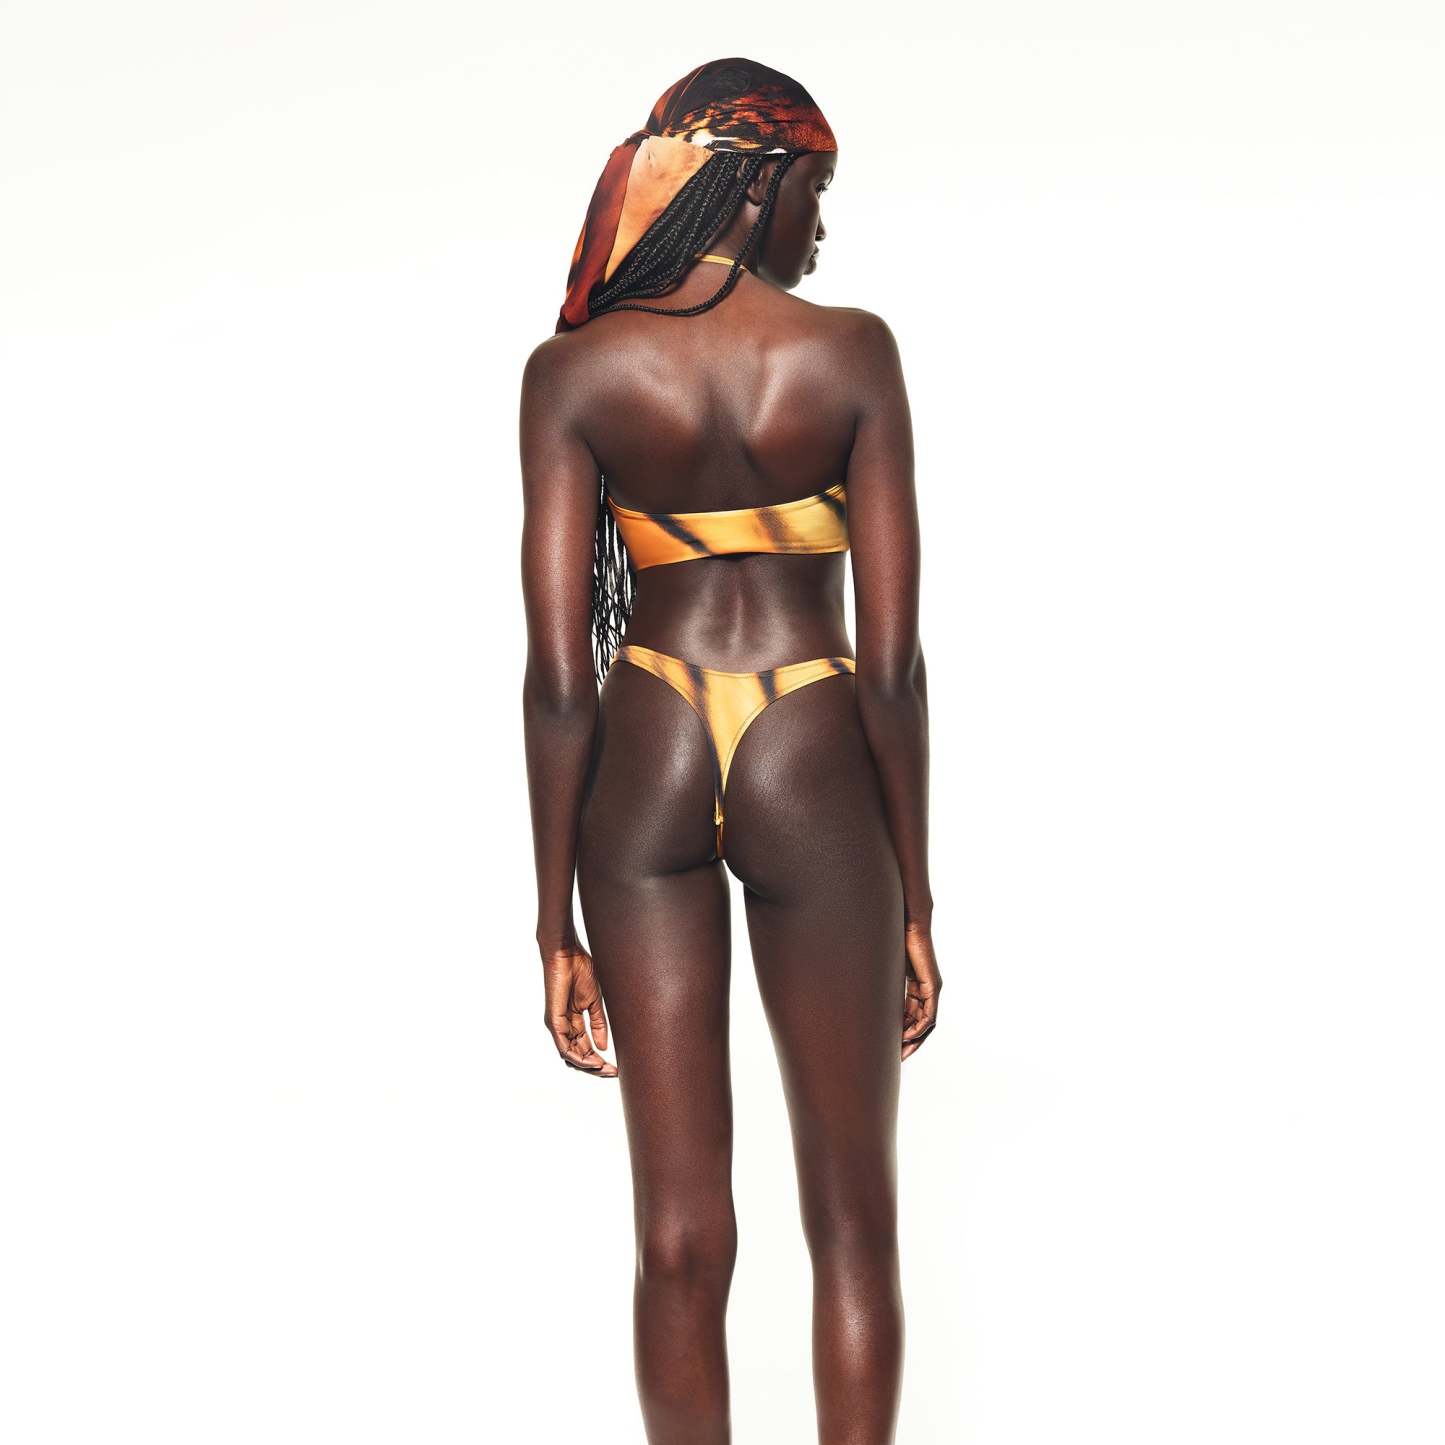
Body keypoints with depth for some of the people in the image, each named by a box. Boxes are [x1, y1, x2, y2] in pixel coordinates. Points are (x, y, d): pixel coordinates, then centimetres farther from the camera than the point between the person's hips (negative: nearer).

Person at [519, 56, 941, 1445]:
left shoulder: (575, 369, -2)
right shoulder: (851, 352, -6)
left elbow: (558, 674, -6)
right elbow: (892, 659, -8)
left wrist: (557, 926, 2)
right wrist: (915, 900, 2)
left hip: (642, 765, 2)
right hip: (814, 766, -1)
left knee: (680, 1230, 10)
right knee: (852, 1213, 14)